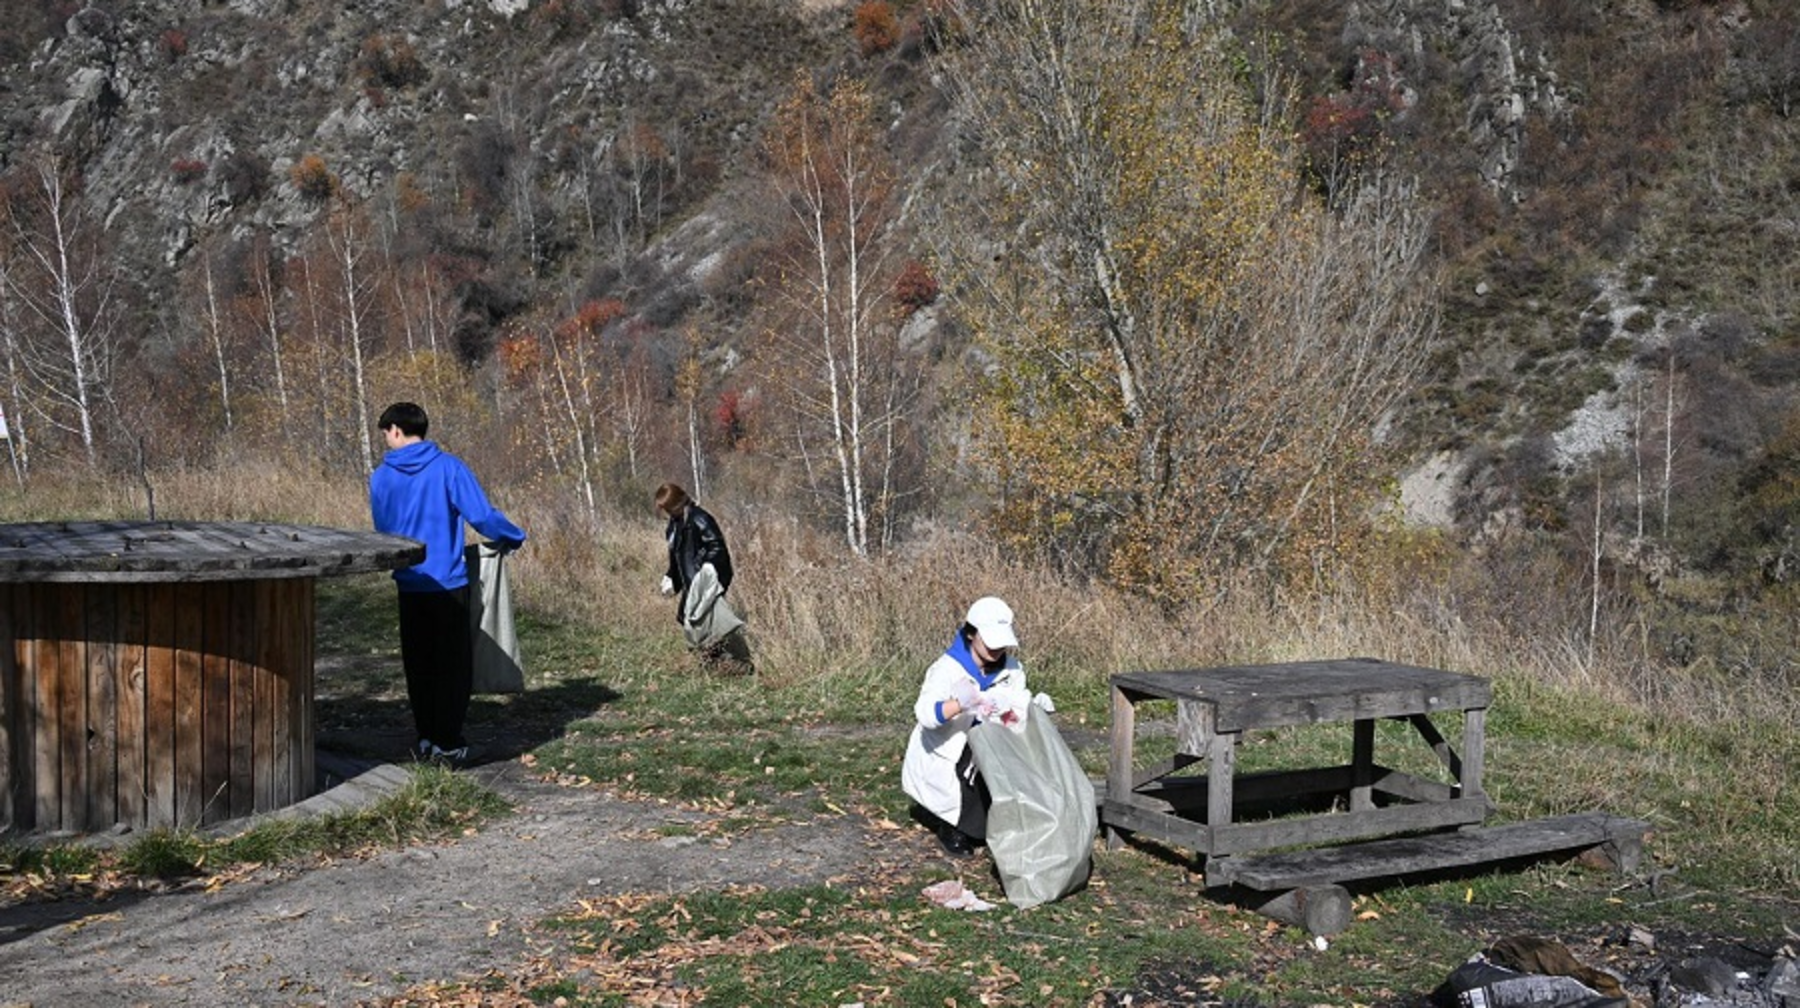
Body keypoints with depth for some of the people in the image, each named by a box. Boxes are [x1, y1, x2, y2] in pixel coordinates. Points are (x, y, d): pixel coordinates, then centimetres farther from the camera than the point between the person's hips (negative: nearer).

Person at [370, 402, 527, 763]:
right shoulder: (448, 467, -9)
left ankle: (426, 736, 18)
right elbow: (481, 515, -16)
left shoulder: (380, 477, 2)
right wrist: (513, 538, 1)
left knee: (418, 663, 14)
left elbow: (383, 530, 12)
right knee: (453, 663, 6)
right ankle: (447, 741, 6)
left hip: (409, 585, 3)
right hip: (449, 583, -3)